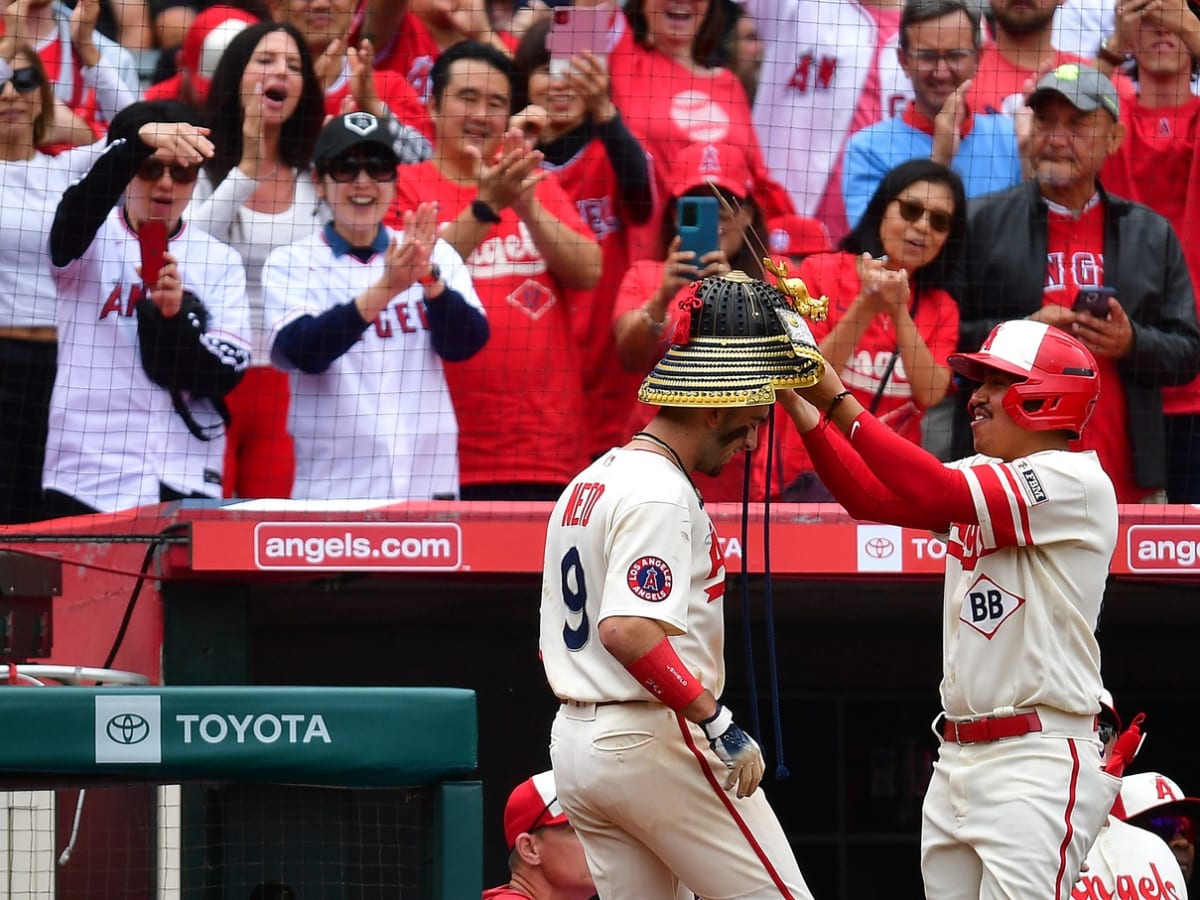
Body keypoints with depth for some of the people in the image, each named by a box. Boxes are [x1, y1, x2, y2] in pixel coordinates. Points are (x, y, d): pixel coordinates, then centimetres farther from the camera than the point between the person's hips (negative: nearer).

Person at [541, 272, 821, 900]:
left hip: (574, 741, 10)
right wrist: (720, 724, -25)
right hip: (656, 739, -10)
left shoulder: (587, 484, 17)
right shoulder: (660, 493, -14)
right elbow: (629, 631, -28)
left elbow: (554, 642, 21)